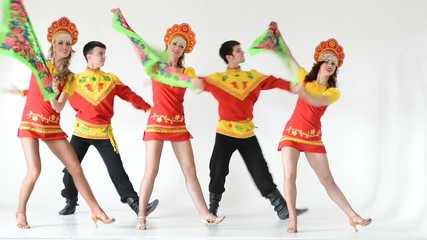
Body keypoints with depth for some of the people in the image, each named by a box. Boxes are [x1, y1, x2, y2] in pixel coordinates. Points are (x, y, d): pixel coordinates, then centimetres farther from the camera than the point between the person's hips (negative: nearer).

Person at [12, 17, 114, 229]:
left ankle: (96, 211, 3)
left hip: (53, 126, 3)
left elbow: (59, 107, -6)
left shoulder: (69, 78, 3)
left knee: (75, 167, -3)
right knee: (34, 170, -16)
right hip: (30, 123, -3)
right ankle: (21, 212, 6)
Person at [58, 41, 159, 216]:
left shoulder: (111, 79, 6)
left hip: (104, 132, 0)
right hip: (81, 131, 0)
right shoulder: (76, 79, 1)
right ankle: (71, 202, 23)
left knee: (116, 169, -4)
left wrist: (148, 108, -6)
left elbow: (130, 95, 2)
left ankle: (135, 203, -5)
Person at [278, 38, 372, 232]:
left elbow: (318, 101, -22)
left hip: (313, 137, 1)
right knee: (289, 175, -17)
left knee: (328, 180, 1)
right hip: (292, 133, -1)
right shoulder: (305, 78, 5)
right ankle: (292, 220, -10)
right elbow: (289, 57, 8)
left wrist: (302, 92, -40)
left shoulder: (333, 92, -1)